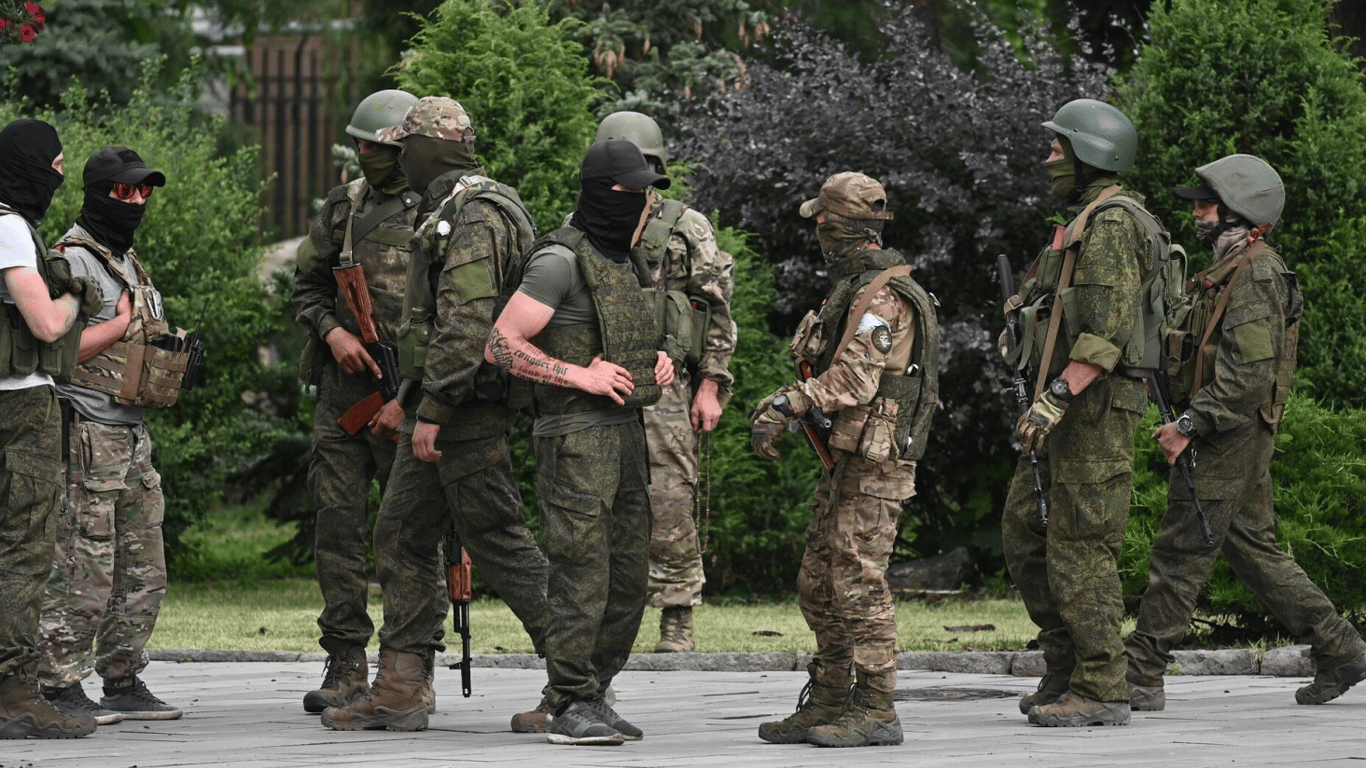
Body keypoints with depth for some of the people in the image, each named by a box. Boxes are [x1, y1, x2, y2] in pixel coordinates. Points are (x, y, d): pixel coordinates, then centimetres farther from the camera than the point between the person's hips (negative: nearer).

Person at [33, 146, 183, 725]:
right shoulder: (72, 261, -10)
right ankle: (60, 687, -4)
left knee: (144, 574, 10)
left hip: (132, 437, 9)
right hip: (87, 436, -9)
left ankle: (123, 683, 18)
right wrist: (123, 321, -13)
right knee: (83, 573, -9)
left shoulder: (130, 263, 19)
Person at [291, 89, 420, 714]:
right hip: (342, 382, 5)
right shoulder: (343, 207, 11)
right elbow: (306, 285, 17)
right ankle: (345, 664, 6)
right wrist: (333, 332, -4)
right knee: (337, 521, 1)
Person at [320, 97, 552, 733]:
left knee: (498, 540, -7)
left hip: (465, 410, -11)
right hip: (435, 409, 11)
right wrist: (414, 401, 22)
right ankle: (401, 688, 10)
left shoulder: (474, 218, -16)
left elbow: (465, 324, -24)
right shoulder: (448, 212, 18)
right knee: (402, 536, 9)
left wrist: (433, 408, -24)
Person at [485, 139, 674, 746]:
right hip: (575, 439, -9)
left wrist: (658, 364, 10)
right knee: (582, 576, -10)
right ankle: (571, 708, -7)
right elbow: (501, 346, -16)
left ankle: (593, 698, 16)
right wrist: (581, 376, -19)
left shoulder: (620, 262, 17)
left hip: (624, 435, 9)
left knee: (628, 578, 9)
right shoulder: (561, 260, -12)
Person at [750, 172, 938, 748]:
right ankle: (827, 706, 18)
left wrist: (786, 406, -23)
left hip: (875, 465, -10)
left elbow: (854, 379, -25)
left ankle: (875, 712, -8)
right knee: (818, 585, 12)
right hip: (846, 461, 10)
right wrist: (782, 403, 8)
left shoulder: (882, 296, -16)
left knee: (858, 582, -10)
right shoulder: (854, 289, 17)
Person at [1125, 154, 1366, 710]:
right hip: (1237, 441, 11)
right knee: (1255, 550, 13)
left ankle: (1139, 678, -5)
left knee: (1179, 555, -8)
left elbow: (1250, 374, -23)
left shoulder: (1254, 276, -15)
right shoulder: (1233, 272, 18)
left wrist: (1189, 425, -22)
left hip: (1227, 438, -11)